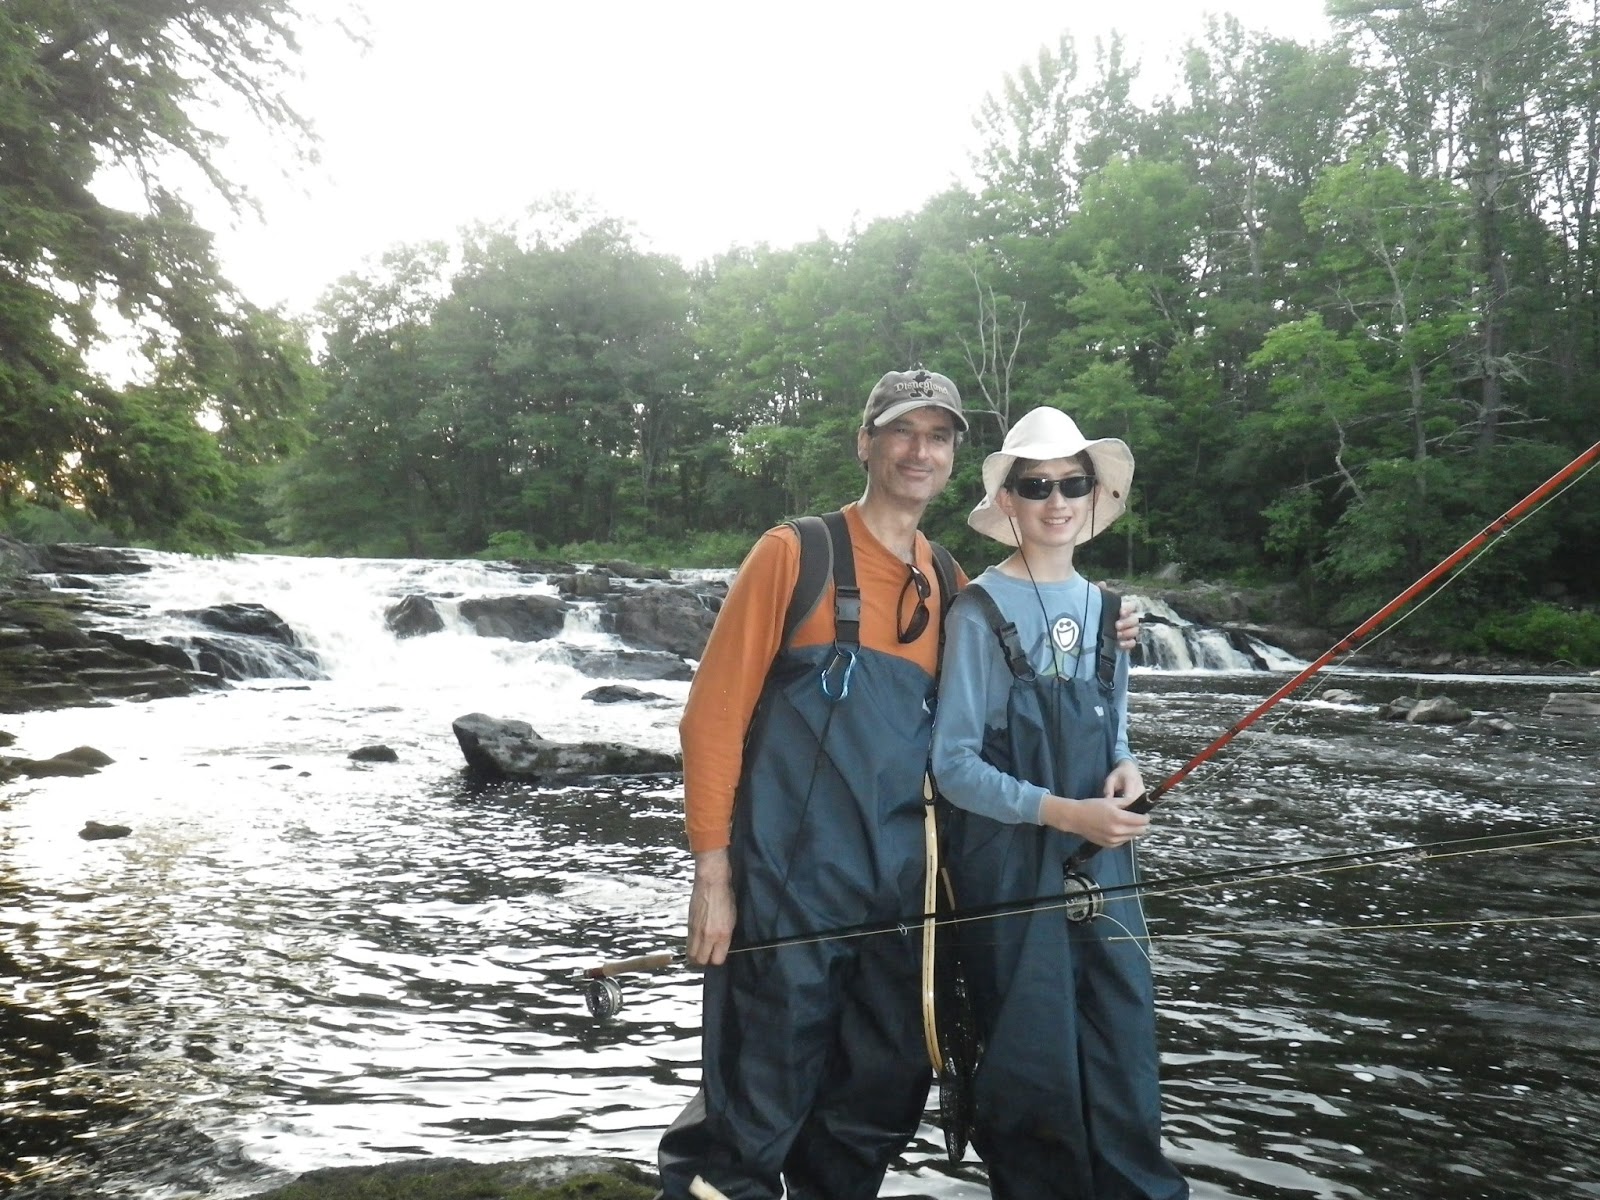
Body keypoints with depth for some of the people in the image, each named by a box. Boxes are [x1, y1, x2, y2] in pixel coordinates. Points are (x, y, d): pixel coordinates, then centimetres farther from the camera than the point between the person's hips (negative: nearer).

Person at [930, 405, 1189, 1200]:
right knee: (1031, 1063, 5)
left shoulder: (1102, 610, 9)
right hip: (1009, 867, -5)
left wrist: (1127, 771, -6)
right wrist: (1061, 812, -21)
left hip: (1100, 865, 5)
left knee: (1125, 1054, 4)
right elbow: (952, 762, -12)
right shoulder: (980, 610, -9)